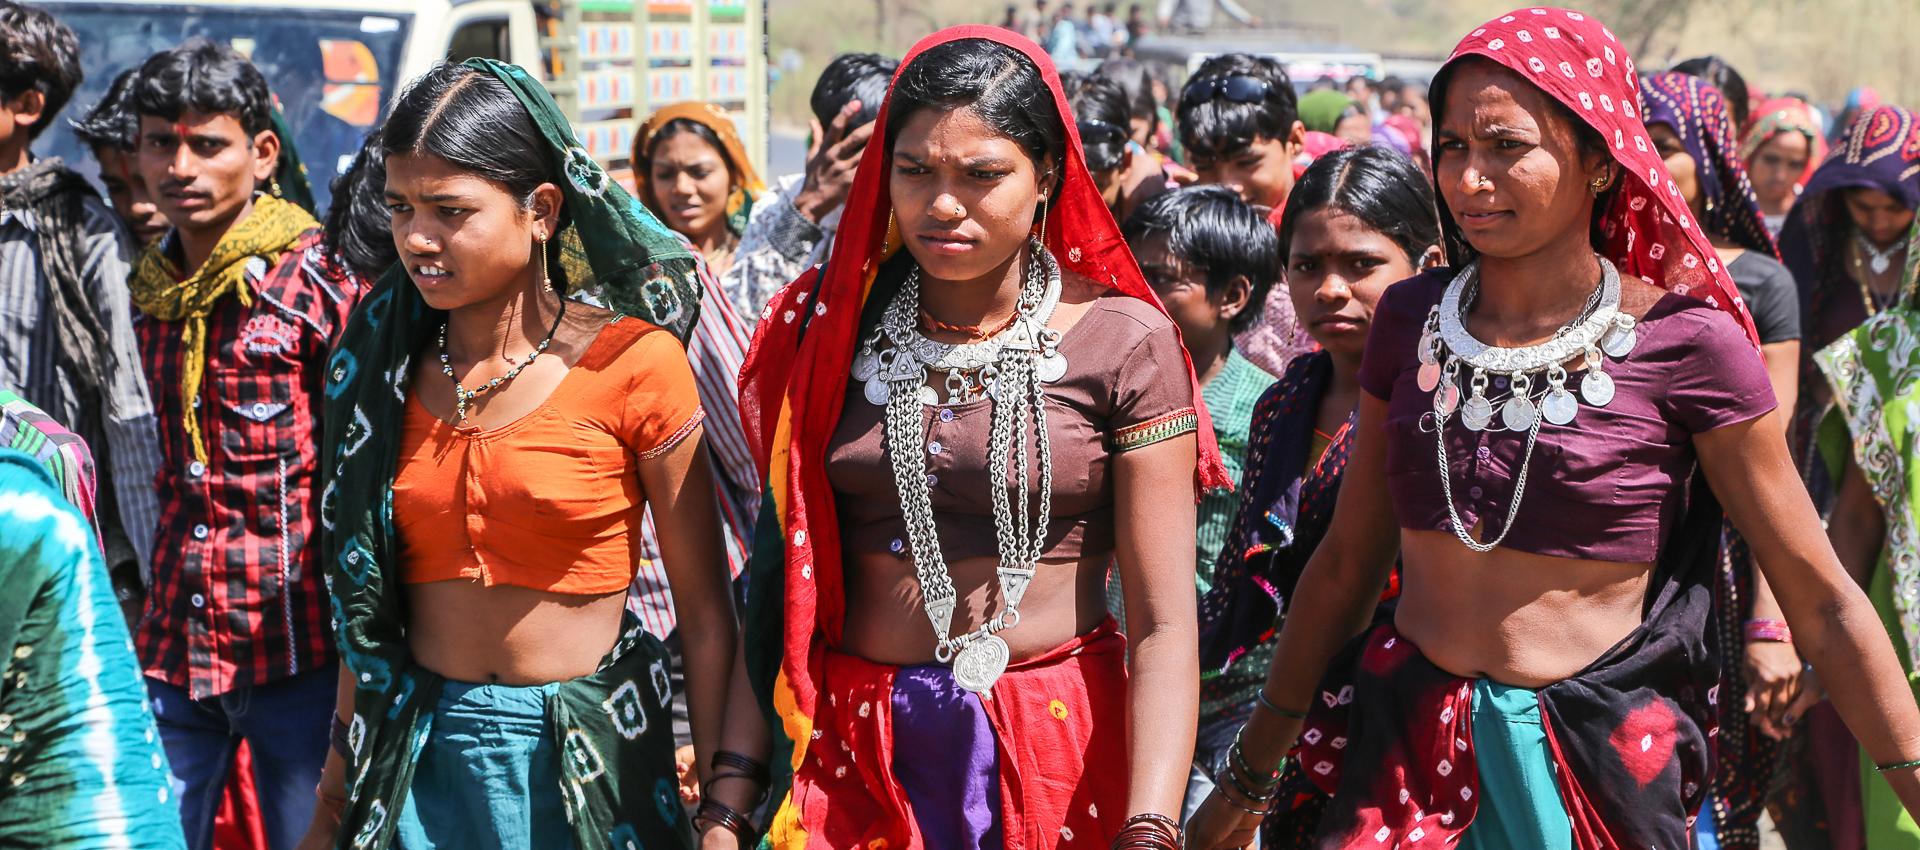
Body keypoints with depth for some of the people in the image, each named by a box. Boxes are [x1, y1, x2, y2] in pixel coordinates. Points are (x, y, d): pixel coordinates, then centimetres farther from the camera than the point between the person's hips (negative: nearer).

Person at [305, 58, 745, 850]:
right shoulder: (386, 366, 2)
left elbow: (705, 614, -9)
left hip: (584, 757, -3)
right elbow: (368, 602, 9)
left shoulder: (631, 362, -11)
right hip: (419, 752, 3)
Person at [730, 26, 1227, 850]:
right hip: (854, 754, 2)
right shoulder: (830, 327, 1)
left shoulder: (1122, 343, -9)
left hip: (1062, 753, -2)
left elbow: (1163, 624, -12)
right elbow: (782, 573, 2)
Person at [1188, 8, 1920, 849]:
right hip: (1406, 751, 3)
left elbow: (1822, 600, -5)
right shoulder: (1410, 318, 2)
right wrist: (1249, 776, 17)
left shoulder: (1686, 343, -9)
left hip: (1602, 768, -3)